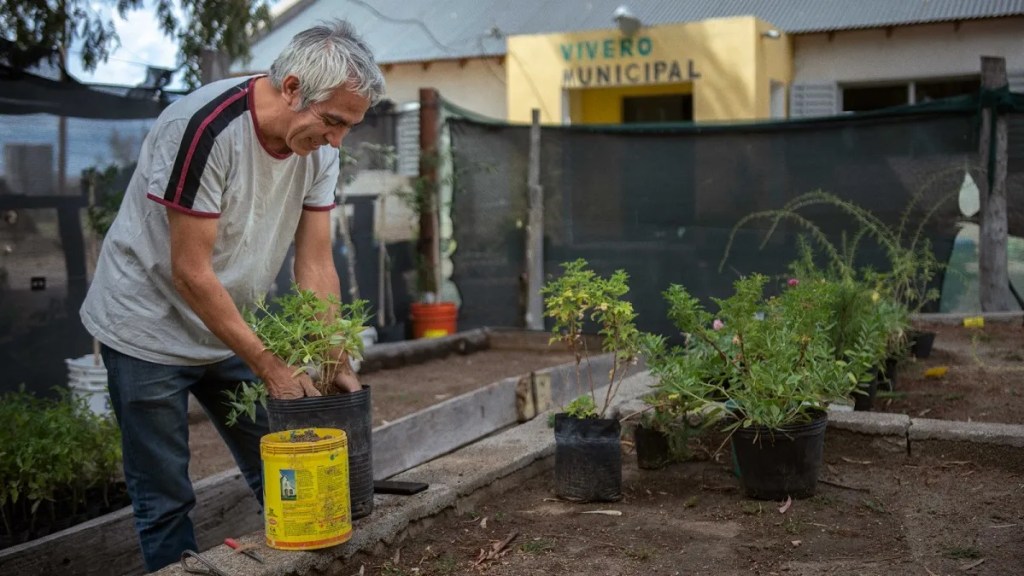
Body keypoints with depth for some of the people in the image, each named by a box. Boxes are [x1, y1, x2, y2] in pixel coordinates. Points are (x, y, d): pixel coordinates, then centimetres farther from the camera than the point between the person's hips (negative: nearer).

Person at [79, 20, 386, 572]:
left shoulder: (318, 144, -7)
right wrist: (270, 367, -22)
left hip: (229, 331, 6)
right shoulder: (205, 128, -27)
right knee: (166, 501, 1)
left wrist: (335, 363, -12)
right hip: (150, 333, -6)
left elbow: (316, 266, -4)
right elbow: (191, 273, -25)